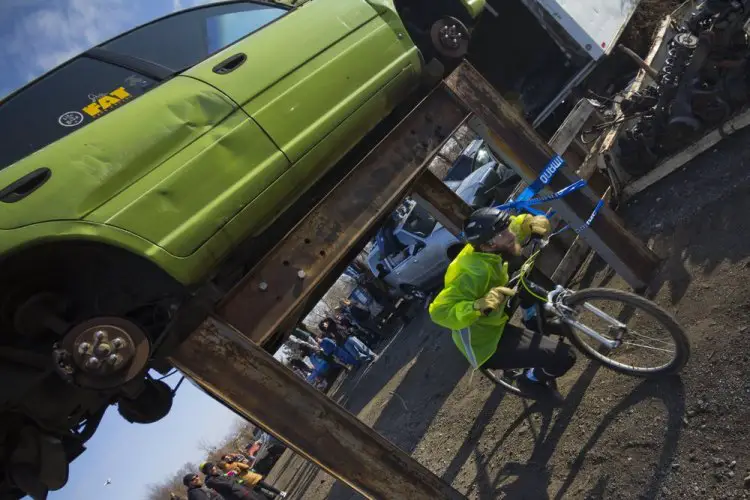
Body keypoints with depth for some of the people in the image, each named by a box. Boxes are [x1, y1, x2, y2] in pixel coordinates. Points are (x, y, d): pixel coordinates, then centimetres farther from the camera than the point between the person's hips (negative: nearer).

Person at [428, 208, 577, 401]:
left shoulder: (482, 247, -11)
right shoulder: (476, 272, -36)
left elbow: (515, 226, 8)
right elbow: (440, 311, -41)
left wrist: (531, 223, -14)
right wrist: (479, 307, -55)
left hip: (492, 323, 9)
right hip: (487, 343, -9)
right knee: (565, 356, -14)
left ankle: (535, 324, 27)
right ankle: (533, 379, 16)